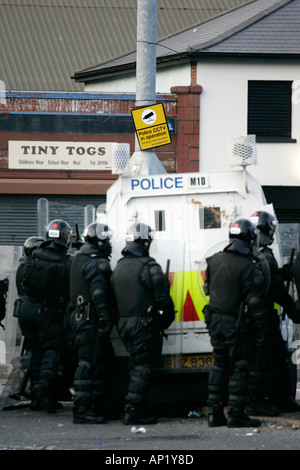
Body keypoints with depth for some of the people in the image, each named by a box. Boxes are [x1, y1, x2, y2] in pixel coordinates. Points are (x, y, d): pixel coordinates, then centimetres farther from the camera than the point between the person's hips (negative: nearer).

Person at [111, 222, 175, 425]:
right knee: (143, 366, -4)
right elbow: (162, 298, -15)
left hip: (124, 323, 8)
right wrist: (168, 317, 0)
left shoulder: (119, 267, 11)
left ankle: (138, 408, 18)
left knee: (136, 365, 16)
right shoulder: (149, 267, -14)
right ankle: (134, 411, -7)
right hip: (144, 323, -8)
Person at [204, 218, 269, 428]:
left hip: (215, 321, 6)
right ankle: (236, 414, 0)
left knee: (220, 366, 15)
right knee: (239, 367, 0)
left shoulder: (214, 260, 4)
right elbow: (255, 301, -18)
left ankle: (215, 413, 16)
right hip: (237, 324, -6)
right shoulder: (249, 267, -17)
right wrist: (262, 330, -13)